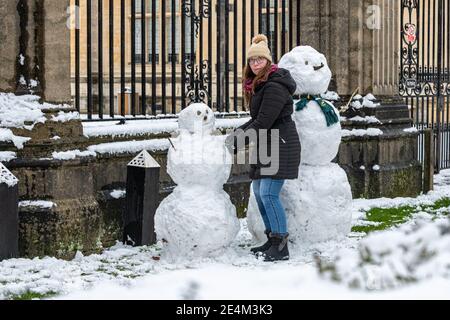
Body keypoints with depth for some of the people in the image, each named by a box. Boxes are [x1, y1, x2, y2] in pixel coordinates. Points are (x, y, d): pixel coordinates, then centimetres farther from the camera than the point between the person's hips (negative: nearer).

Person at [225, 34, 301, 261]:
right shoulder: (258, 85, 16)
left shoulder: (274, 86, -17)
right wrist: (239, 132, 3)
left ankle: (281, 247, -13)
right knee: (259, 192, 13)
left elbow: (264, 122, -20)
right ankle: (272, 239, 23)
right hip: (266, 146, 11)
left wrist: (239, 142, -13)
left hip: (280, 144, -11)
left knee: (269, 194, -15)